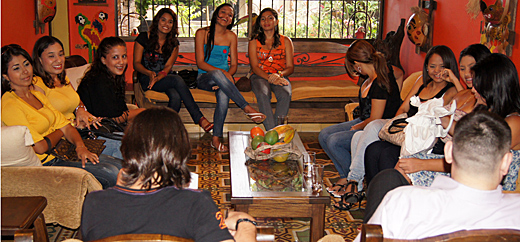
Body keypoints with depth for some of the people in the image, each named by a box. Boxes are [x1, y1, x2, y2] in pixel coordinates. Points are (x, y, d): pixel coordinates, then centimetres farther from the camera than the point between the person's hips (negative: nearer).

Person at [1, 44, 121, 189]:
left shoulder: (37, 95, 14)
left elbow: (65, 126, 10)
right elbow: (40, 147, -19)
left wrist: (80, 146, -10)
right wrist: (59, 132, 1)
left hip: (62, 153, 8)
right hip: (46, 164, -8)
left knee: (121, 166, -6)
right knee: (111, 174, -20)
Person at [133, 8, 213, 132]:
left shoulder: (173, 43, 10)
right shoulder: (143, 38, -1)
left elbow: (168, 66, 1)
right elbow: (136, 63, -4)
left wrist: (158, 77, -21)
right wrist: (149, 73, -25)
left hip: (164, 78, 4)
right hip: (146, 79, -4)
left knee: (176, 97, -33)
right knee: (178, 80, -32)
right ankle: (199, 118, -28)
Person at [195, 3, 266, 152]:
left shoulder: (231, 36, 9)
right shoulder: (202, 33, 1)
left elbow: (234, 65, 9)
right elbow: (200, 63, -7)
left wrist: (227, 75, -14)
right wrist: (221, 72, -21)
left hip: (223, 77, 2)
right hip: (204, 77, -2)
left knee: (224, 94, -36)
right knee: (217, 74, -40)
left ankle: (216, 138, -31)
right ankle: (247, 108, -37)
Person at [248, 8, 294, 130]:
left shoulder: (286, 41, 14)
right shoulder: (254, 42, 12)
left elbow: (290, 67, 8)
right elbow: (254, 67, 0)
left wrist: (279, 74, -16)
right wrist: (269, 78, -19)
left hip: (280, 77, 1)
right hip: (260, 76, -1)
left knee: (285, 94, -35)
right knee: (262, 94, -37)